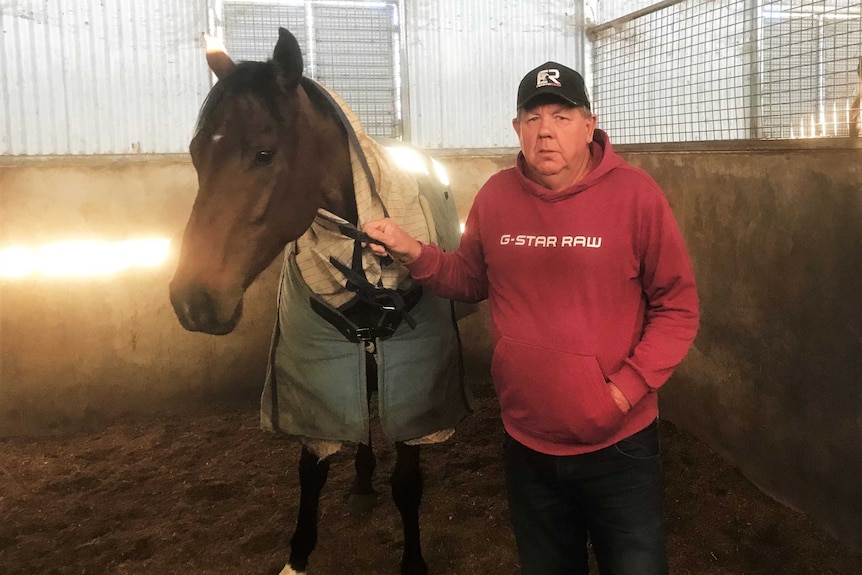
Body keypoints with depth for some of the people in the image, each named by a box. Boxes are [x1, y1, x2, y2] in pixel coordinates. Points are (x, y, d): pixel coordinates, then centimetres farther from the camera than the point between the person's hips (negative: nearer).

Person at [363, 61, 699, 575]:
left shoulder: (635, 193, -13)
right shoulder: (495, 197, -3)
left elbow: (678, 307, -8)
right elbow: (472, 281, 12)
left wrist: (627, 387, -17)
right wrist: (415, 255, -5)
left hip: (620, 446, -3)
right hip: (527, 446, 3)